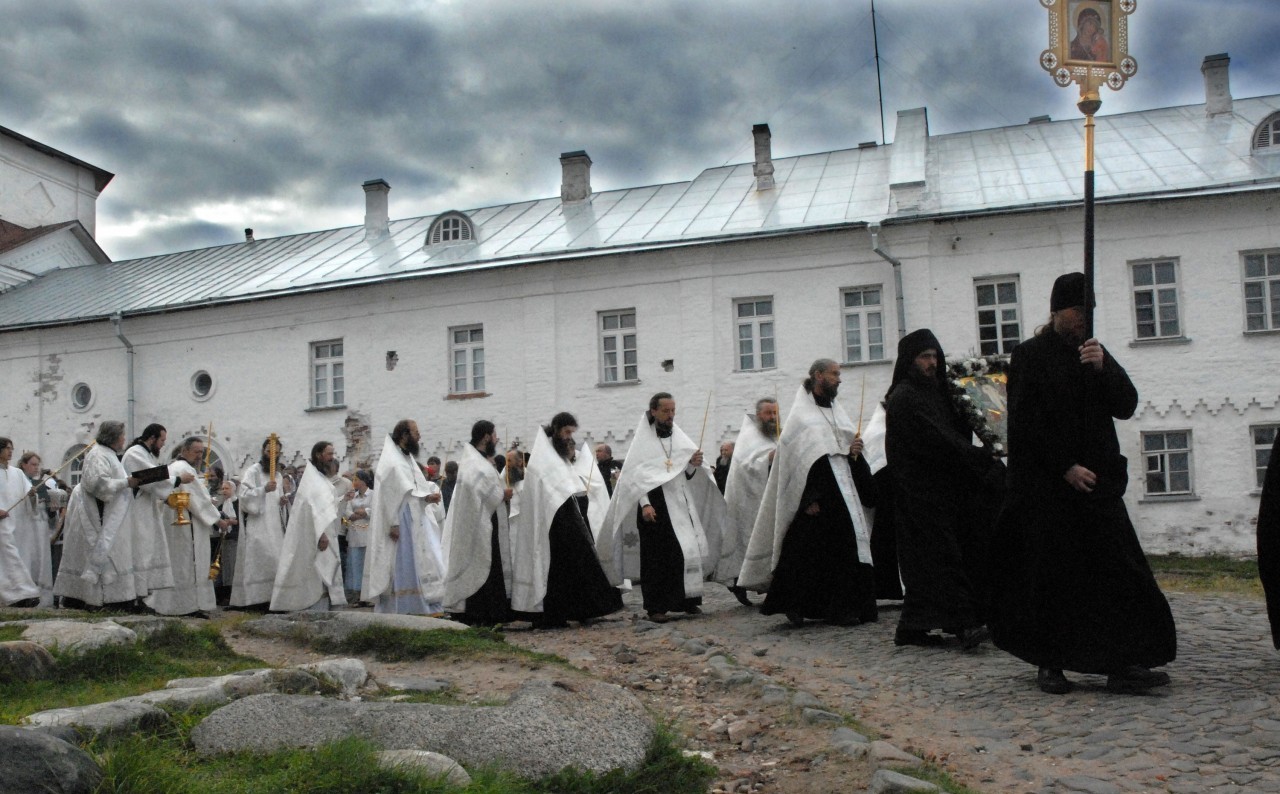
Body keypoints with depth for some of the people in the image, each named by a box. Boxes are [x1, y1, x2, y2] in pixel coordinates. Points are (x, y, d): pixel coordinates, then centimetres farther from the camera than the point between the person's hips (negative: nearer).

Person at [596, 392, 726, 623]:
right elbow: (634, 475, -6)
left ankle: (687, 600, 10)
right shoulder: (642, 440, -1)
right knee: (656, 555, -4)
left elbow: (688, 475, 14)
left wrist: (694, 464, -7)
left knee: (686, 550, -1)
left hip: (680, 503, 4)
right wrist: (644, 504, -17)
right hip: (654, 505, -4)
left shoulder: (680, 438, 12)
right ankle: (656, 607, 0)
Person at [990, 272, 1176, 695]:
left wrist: (1102, 368, -13)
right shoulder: (1029, 356, -2)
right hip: (1047, 483, -5)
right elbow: (1027, 423, -9)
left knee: (1118, 572, -2)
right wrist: (1065, 467, -14)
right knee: (1053, 575, -1)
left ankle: (1122, 664, 1)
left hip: (1097, 481, 5)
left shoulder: (1096, 353, 14)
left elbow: (1126, 406, 3)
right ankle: (1049, 664, 10)